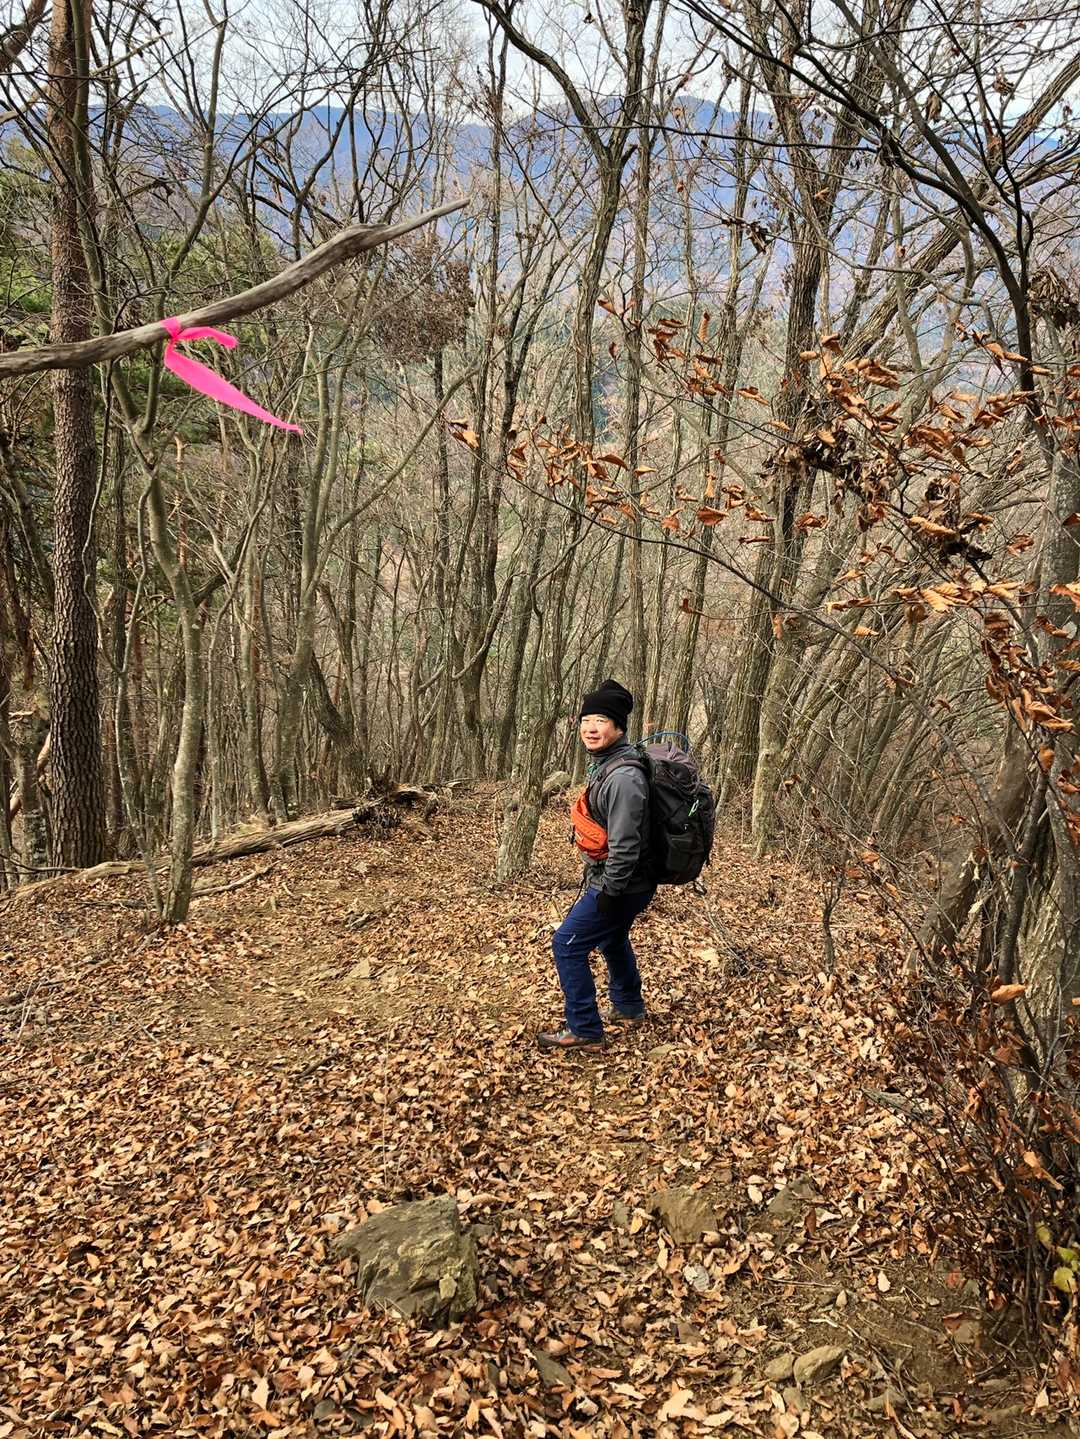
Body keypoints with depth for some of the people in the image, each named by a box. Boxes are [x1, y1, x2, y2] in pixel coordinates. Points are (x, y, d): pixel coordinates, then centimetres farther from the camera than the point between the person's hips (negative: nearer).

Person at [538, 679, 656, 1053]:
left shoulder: (623, 776, -27)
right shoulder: (603, 763, 6)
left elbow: (625, 843, -28)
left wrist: (609, 891, -22)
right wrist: (597, 879, 22)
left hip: (621, 885, -10)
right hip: (608, 879, 10)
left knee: (568, 945, -5)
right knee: (612, 938, 28)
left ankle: (584, 1031, 5)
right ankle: (628, 1007, 48)